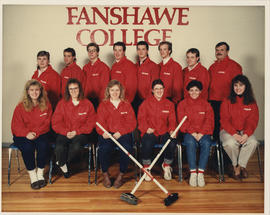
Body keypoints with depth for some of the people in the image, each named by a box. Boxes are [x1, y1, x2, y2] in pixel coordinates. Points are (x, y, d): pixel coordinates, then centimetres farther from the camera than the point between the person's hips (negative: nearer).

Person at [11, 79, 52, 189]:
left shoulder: (46, 105, 2)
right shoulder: (21, 107, 0)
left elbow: (46, 124, -1)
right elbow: (16, 125, -3)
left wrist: (35, 133, -18)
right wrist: (27, 133, -21)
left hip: (40, 134, 1)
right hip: (22, 136, 0)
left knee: (43, 145, -30)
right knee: (27, 147, -30)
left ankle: (40, 174, -10)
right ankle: (32, 176, -13)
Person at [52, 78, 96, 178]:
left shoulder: (87, 104, 4)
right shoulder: (62, 103, 6)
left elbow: (90, 123, 2)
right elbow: (56, 122, 4)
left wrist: (77, 132, -10)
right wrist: (66, 132, -12)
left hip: (80, 133, -1)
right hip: (64, 133, 1)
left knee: (76, 146, -33)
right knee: (59, 147, -30)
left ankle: (60, 162, -1)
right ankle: (63, 166, 4)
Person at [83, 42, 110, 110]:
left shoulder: (104, 67, -7)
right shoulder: (85, 67, 10)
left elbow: (105, 86, -9)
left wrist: (100, 101, -12)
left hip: (98, 101, -5)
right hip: (87, 100, 5)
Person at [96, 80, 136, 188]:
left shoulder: (127, 105, 12)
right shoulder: (103, 105, 12)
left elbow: (132, 123, 4)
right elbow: (100, 122, 4)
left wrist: (120, 132, -12)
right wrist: (103, 132, -19)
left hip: (123, 134, 0)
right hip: (107, 134, 0)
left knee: (127, 148, -30)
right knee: (104, 148, -30)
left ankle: (121, 175, -6)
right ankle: (105, 174, -3)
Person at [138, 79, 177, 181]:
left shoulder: (169, 104, 14)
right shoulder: (146, 103, 8)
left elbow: (172, 120, 10)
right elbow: (141, 118, 4)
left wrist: (172, 130, -10)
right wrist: (146, 128, -14)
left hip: (164, 132, 2)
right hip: (150, 132, -2)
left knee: (172, 143, -29)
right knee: (147, 143, -34)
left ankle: (166, 166, 1)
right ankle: (146, 167, -7)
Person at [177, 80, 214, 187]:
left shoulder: (206, 104, 13)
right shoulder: (182, 104, 10)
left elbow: (209, 121, 4)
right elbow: (182, 121, 1)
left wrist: (201, 133, -12)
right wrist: (192, 133, -13)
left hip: (203, 133, 1)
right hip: (189, 132, -1)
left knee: (206, 143, -32)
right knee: (190, 142, -34)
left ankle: (201, 173, -27)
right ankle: (193, 173, -29)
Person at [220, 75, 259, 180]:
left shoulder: (252, 103, 7)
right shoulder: (227, 101, 1)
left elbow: (252, 121, 0)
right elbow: (224, 120, -6)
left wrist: (246, 134, -18)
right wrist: (234, 134, -20)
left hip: (245, 131, 2)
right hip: (228, 131, -2)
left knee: (253, 142, -30)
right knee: (231, 143, -34)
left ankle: (240, 166, -13)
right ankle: (235, 165, -5)